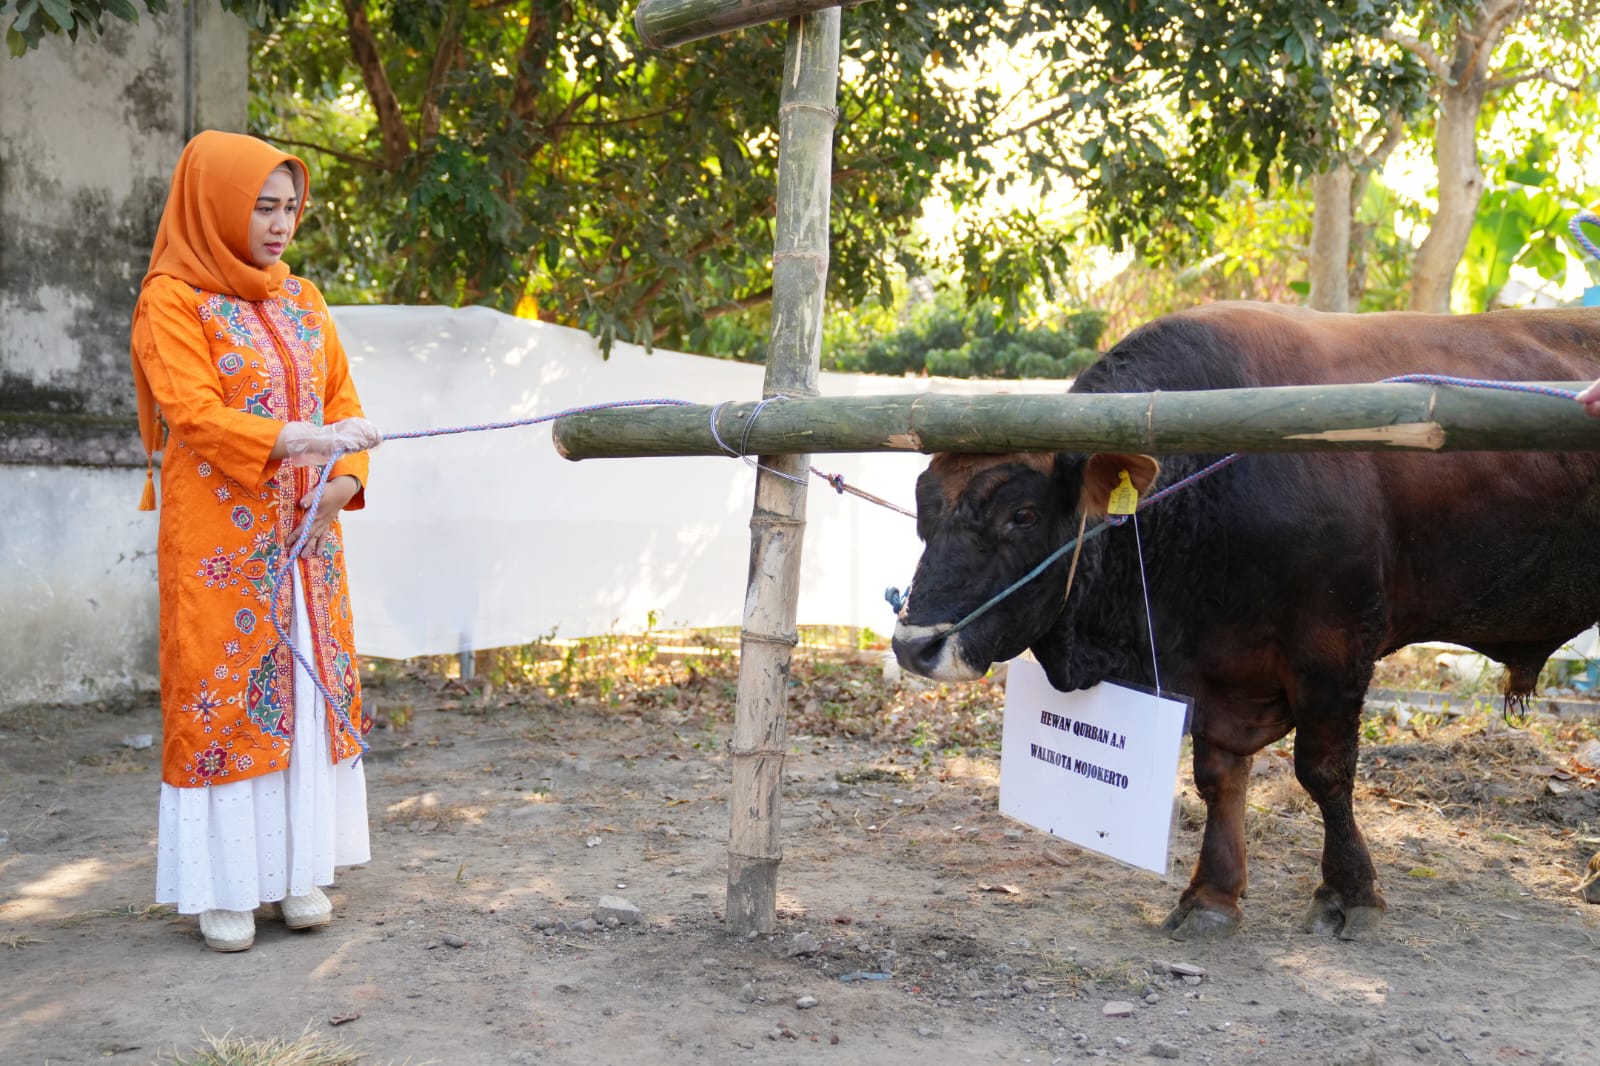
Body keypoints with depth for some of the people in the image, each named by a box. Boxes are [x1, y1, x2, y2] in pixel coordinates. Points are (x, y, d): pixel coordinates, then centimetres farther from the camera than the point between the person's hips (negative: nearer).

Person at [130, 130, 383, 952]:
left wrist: (343, 480, -8)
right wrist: (306, 440, -29)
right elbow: (195, 416, -16)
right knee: (222, 695, -2)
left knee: (309, 689, 6)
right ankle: (223, 887, 7)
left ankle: (298, 871, 15)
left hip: (306, 538, 6)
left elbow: (341, 399, 11)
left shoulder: (301, 300, 14)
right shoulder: (173, 302, -5)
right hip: (220, 541, -6)